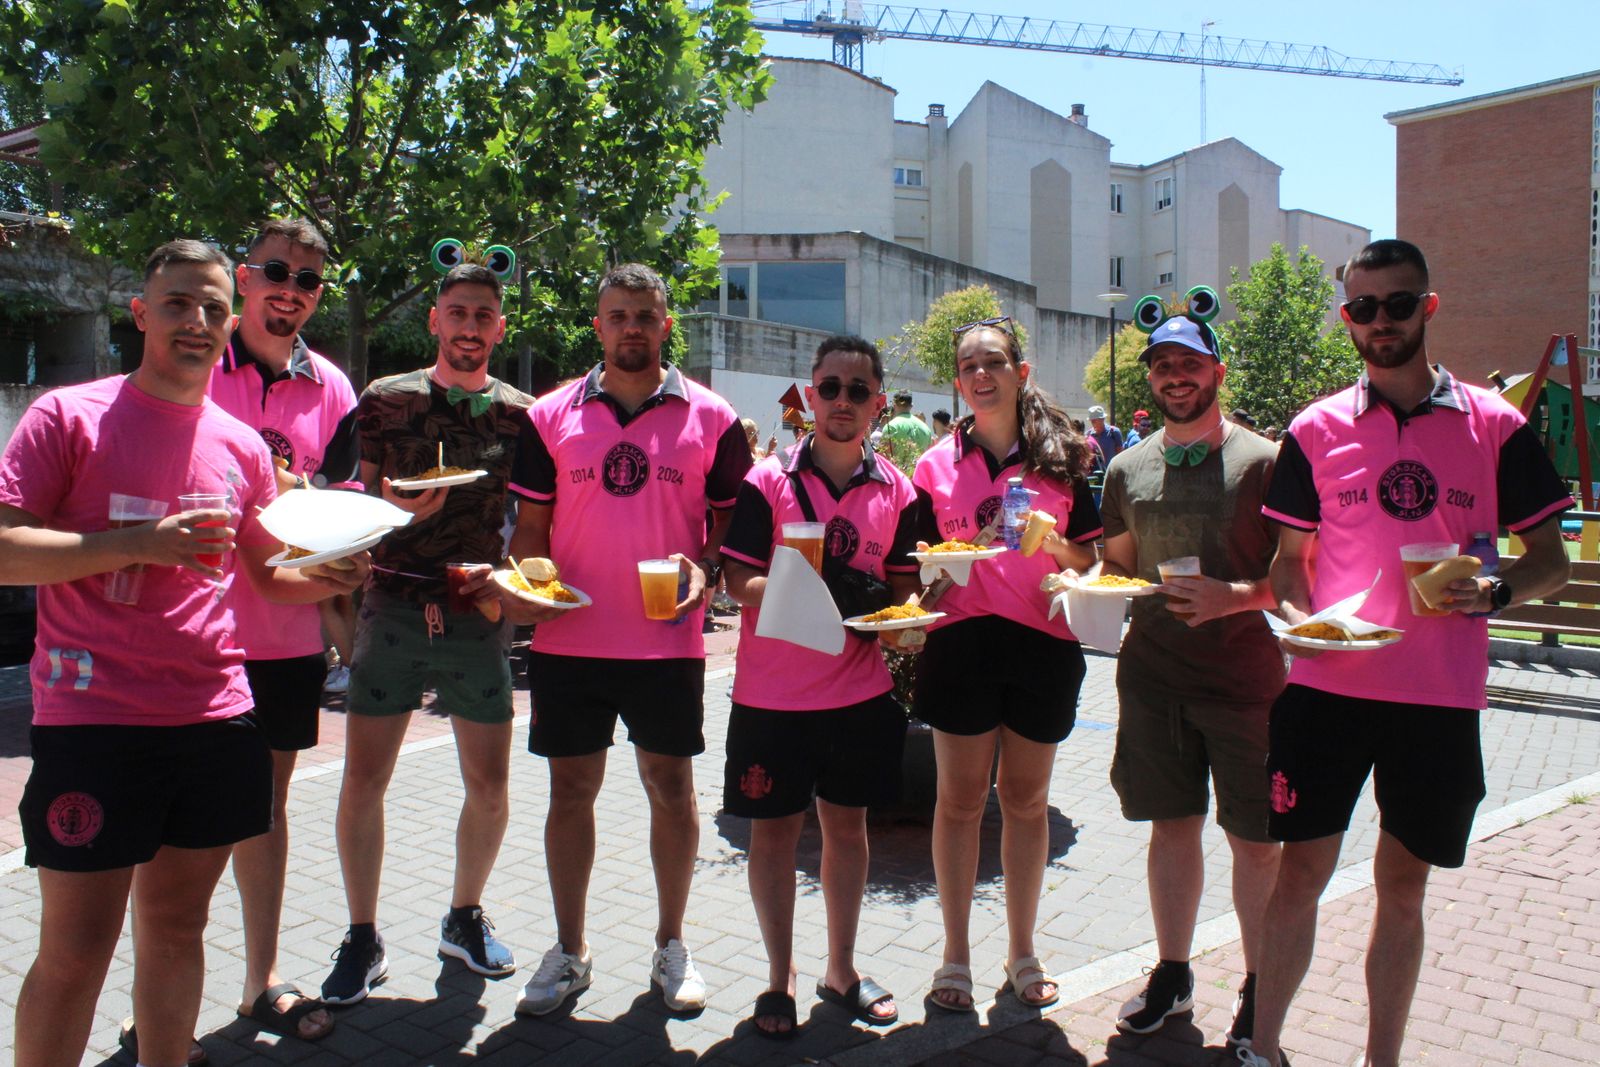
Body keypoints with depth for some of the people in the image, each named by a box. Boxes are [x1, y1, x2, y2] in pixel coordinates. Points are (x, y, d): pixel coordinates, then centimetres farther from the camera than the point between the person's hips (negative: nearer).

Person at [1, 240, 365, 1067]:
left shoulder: (242, 445, 11)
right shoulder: (68, 416, -2)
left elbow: (270, 570, 18)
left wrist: (327, 577, -3)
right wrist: (138, 544, -20)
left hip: (215, 718, 5)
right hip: (93, 718, -4)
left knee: (177, 927, 15)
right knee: (75, 948, 3)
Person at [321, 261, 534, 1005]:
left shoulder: (521, 414, 6)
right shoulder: (384, 400, 3)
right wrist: (393, 506, -17)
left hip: (479, 618, 1)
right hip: (393, 611, -1)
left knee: (488, 786, 7)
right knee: (362, 781, 1)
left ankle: (464, 918, 30)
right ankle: (362, 938, 20)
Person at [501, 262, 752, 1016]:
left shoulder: (710, 418, 3)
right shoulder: (552, 416, 6)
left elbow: (733, 520, 6)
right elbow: (531, 523, 9)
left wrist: (706, 571, -14)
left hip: (668, 642, -1)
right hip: (567, 640, 1)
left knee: (671, 786, 8)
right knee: (571, 788, 9)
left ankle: (671, 945, 26)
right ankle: (569, 951, 25)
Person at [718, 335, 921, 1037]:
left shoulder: (895, 490, 2)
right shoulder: (768, 482, -6)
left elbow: (903, 585, 8)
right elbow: (739, 580, -8)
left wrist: (887, 610, -14)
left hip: (860, 690, 3)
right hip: (772, 692, -2)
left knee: (847, 822, 14)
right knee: (775, 827, 7)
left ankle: (841, 971, 32)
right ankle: (779, 979, 25)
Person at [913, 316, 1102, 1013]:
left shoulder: (1059, 460, 6)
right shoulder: (937, 465, 5)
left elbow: (1090, 563, 7)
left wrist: (1056, 544, -13)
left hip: (1043, 643, 1)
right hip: (961, 642, 0)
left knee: (1027, 799, 11)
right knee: (960, 799, 4)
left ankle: (1022, 950, 27)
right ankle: (956, 955, 19)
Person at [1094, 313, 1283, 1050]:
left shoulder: (1261, 461, -6)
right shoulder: (1128, 470, 7)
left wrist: (1237, 595, -22)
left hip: (1243, 675, -3)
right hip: (1152, 673, 4)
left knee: (1255, 839, 6)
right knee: (1171, 824, 13)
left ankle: (1258, 987, 24)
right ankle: (1172, 972, 29)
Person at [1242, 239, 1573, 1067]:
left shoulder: (1494, 425, 3)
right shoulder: (1316, 429, 4)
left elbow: (1550, 561, 6)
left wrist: (1498, 591, -15)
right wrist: (1302, 618, -11)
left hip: (1439, 695, 1)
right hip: (1326, 686, 0)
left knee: (1403, 885, 12)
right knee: (1300, 869, 4)